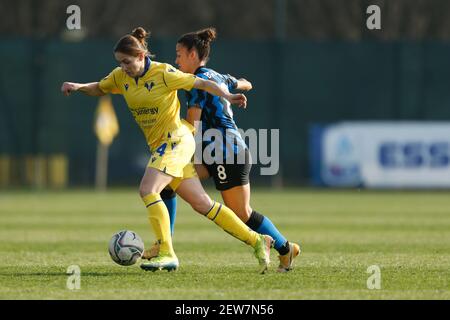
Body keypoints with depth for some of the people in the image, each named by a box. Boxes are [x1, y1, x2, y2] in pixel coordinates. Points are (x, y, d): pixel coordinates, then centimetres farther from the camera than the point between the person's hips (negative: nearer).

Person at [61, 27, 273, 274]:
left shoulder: (163, 73, -14)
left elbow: (202, 83, -13)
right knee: (202, 204, 6)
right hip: (159, 146, 7)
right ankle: (257, 241, 13)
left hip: (176, 140, -7)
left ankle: (167, 254, -21)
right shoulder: (121, 76, 5)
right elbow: (99, 89, 21)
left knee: (147, 190, -23)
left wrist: (226, 95, -28)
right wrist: (78, 87, 1)